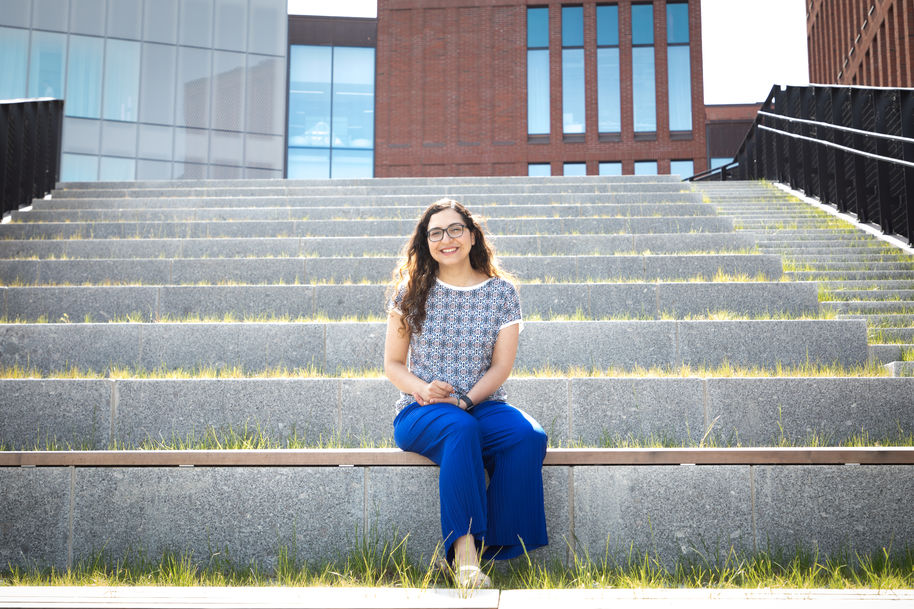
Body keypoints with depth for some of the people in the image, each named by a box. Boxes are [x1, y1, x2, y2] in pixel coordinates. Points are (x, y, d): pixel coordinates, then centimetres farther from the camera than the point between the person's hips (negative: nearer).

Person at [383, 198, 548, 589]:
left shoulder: (501, 291, 8)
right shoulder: (411, 291, 8)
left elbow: (501, 365, 2)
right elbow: (393, 364, 8)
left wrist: (465, 400, -15)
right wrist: (423, 389, -14)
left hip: (483, 405, 2)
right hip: (420, 412, -1)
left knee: (529, 437, -31)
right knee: (461, 429, -37)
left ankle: (496, 548, -25)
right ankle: (464, 548, -39)